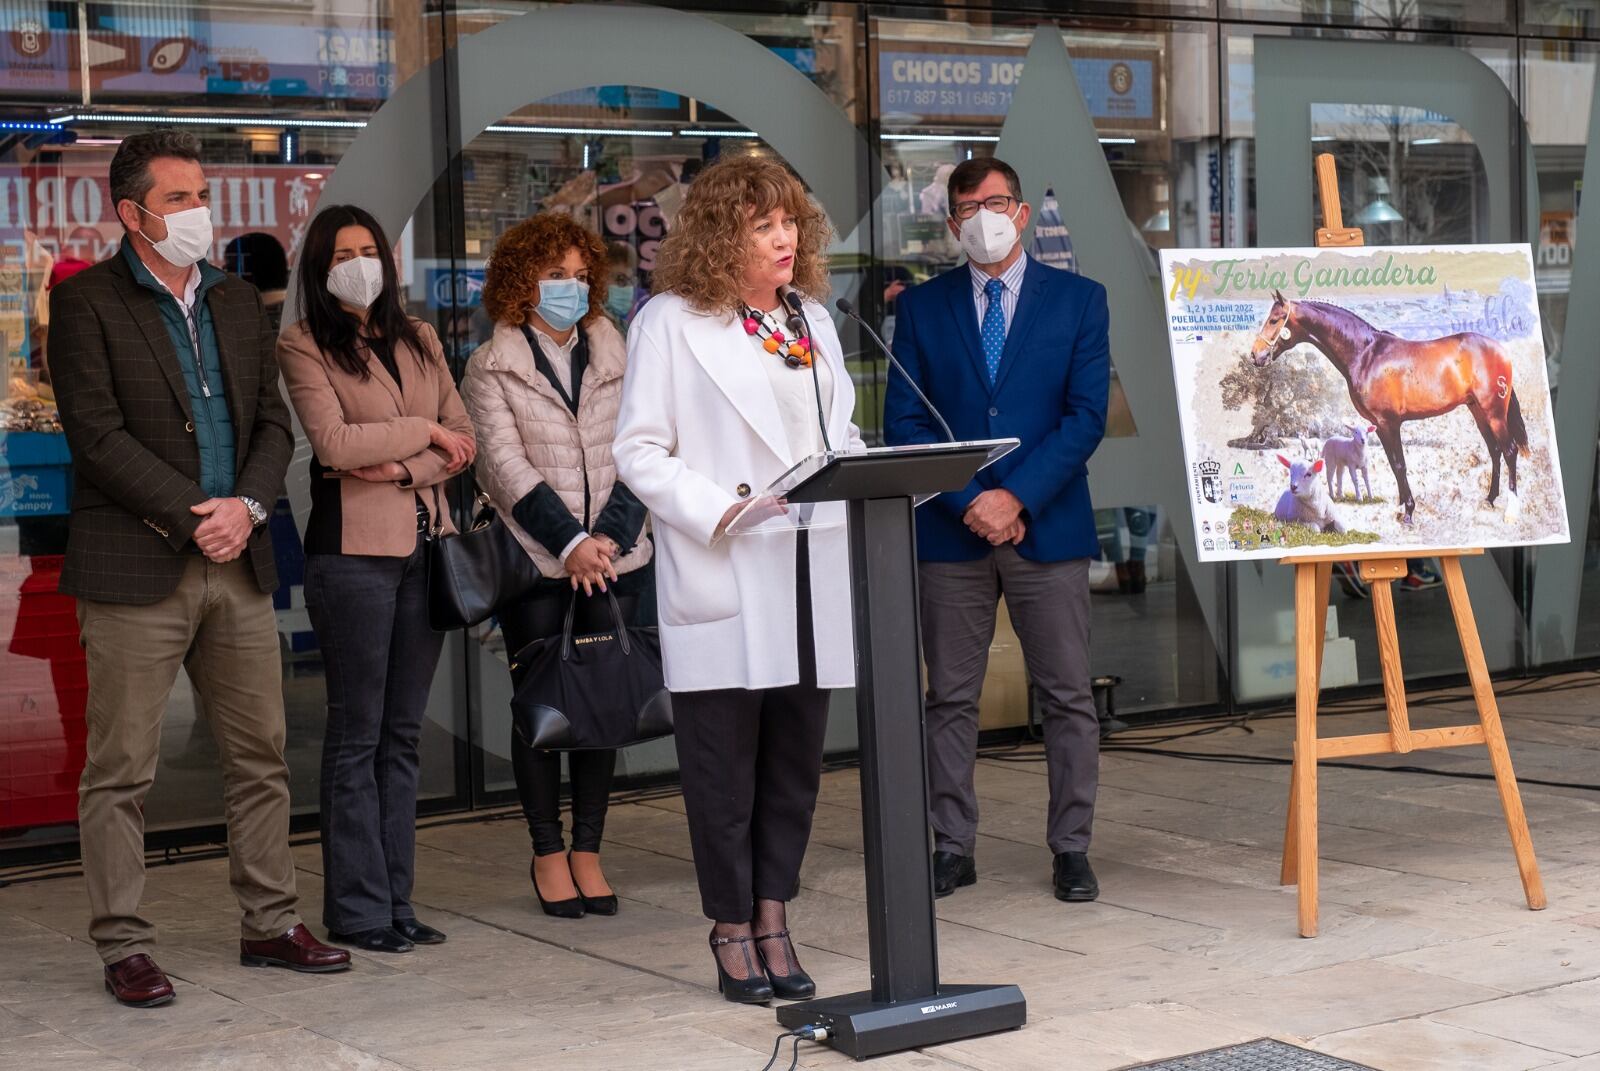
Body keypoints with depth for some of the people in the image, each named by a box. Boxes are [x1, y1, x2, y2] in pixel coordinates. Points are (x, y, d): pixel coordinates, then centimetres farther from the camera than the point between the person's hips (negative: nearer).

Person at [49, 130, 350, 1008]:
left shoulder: (239, 304, 16)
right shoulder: (87, 302, -3)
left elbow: (273, 424, 13)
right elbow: (97, 434, -11)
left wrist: (246, 507, -6)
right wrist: (194, 514, -15)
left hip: (237, 564, 6)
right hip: (135, 569, -6)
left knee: (261, 756, 10)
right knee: (121, 771, -1)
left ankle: (270, 924, 21)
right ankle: (123, 947, 8)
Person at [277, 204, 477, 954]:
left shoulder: (418, 340, 15)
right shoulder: (304, 347, -1)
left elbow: (463, 441, 8)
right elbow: (333, 443, -13)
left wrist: (402, 469, -8)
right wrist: (423, 431, -4)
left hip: (426, 543, 5)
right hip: (354, 548, -5)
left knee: (403, 732, 9)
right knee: (357, 735, -2)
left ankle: (396, 901, 14)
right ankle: (357, 910, 5)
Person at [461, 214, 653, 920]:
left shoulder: (615, 358, 11)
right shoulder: (492, 366, 3)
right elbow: (505, 462, -7)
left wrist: (611, 536, -10)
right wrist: (570, 542, -16)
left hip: (615, 557, 2)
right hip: (534, 561, -2)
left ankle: (587, 849, 11)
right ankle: (547, 853, 11)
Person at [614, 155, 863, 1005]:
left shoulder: (811, 319, 16)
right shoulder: (670, 323, -3)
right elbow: (639, 451, -7)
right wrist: (723, 511, -17)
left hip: (809, 579, 6)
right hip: (721, 584, -5)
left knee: (796, 759, 9)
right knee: (724, 765, 1)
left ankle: (772, 920, 20)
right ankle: (732, 931, 13)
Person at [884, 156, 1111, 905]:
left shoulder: (1078, 299, 5)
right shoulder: (921, 308, 8)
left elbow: (1087, 414, -3)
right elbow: (903, 422, 2)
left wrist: (1019, 497, -13)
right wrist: (967, 502, -11)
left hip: (1048, 526, -1)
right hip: (950, 532, 1)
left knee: (1068, 697, 2)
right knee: (950, 698, 5)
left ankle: (1071, 849, 10)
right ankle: (953, 847, 12)